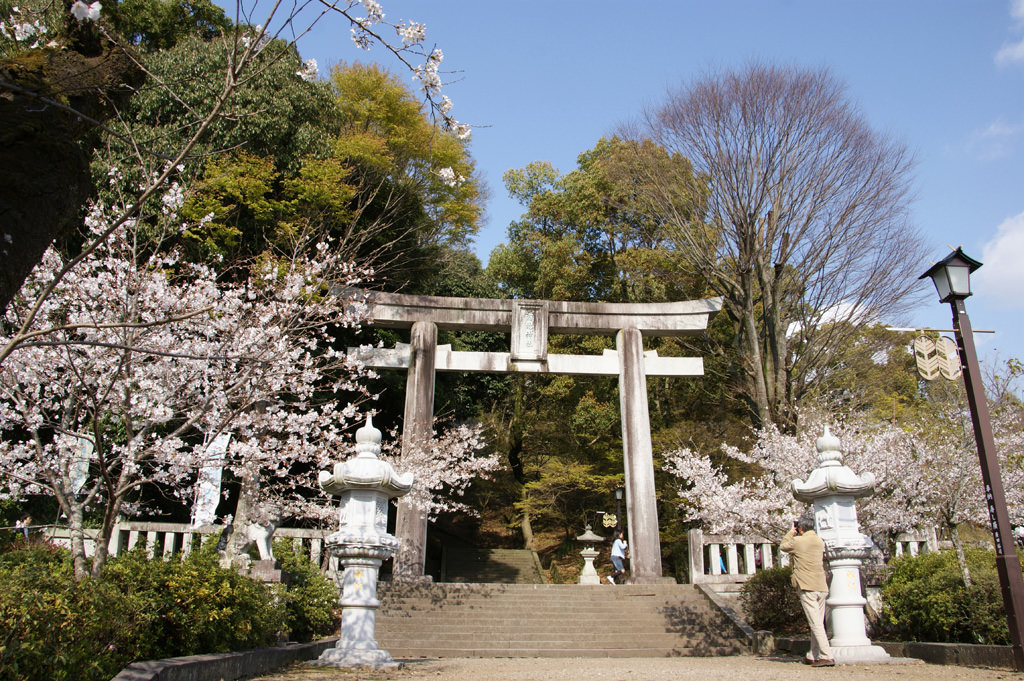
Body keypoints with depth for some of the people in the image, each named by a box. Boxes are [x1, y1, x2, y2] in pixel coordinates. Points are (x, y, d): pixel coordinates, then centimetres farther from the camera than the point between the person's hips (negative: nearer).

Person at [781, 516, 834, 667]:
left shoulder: (798, 541, -6)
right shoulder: (820, 542, 11)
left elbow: (783, 546, 12)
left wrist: (791, 532, 23)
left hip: (807, 588, -7)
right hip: (822, 588, 7)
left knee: (815, 623, -8)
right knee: (817, 623, 11)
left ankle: (827, 656, -15)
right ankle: (814, 656, 17)